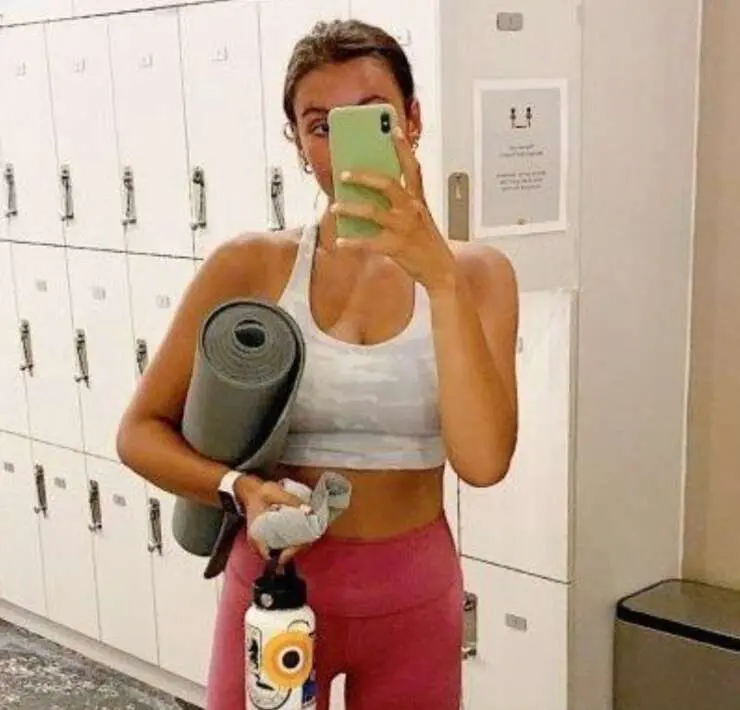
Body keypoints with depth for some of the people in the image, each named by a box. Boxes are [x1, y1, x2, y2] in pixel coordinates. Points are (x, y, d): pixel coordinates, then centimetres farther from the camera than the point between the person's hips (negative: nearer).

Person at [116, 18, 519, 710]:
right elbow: (140, 432, -3)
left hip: (415, 594, 1)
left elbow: (482, 461, -20)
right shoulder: (250, 266, -8)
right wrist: (241, 489, -21)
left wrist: (438, 274, -29)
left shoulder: (475, 272, -7)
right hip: (274, 583, -1)